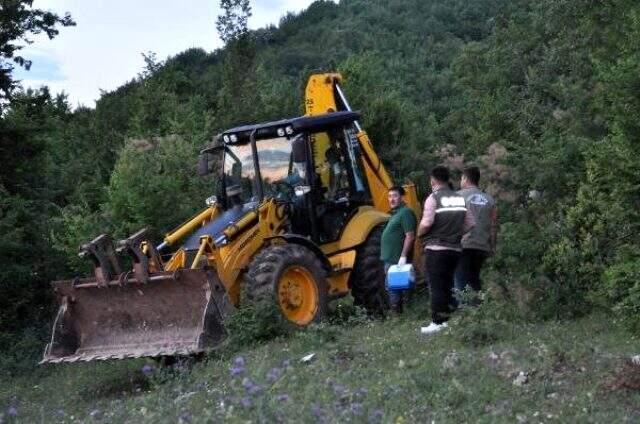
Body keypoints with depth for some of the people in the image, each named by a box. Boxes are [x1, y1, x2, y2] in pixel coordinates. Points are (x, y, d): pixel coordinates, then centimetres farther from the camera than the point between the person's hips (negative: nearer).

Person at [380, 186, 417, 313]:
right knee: (392, 288, 15)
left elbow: (410, 236, -21)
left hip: (397, 260, -11)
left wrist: (403, 256, -25)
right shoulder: (396, 214, 18)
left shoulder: (405, 213, -14)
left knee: (393, 288, -9)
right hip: (390, 259, 11)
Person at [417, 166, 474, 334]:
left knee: (437, 286, -3)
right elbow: (470, 224, 9)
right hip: (455, 249, 6)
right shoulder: (460, 199, 10)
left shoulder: (433, 198, -9)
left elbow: (426, 224, -18)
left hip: (436, 249, -6)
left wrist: (419, 233, 1)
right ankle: (448, 319, 18)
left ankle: (437, 322, -4)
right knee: (449, 285, 15)